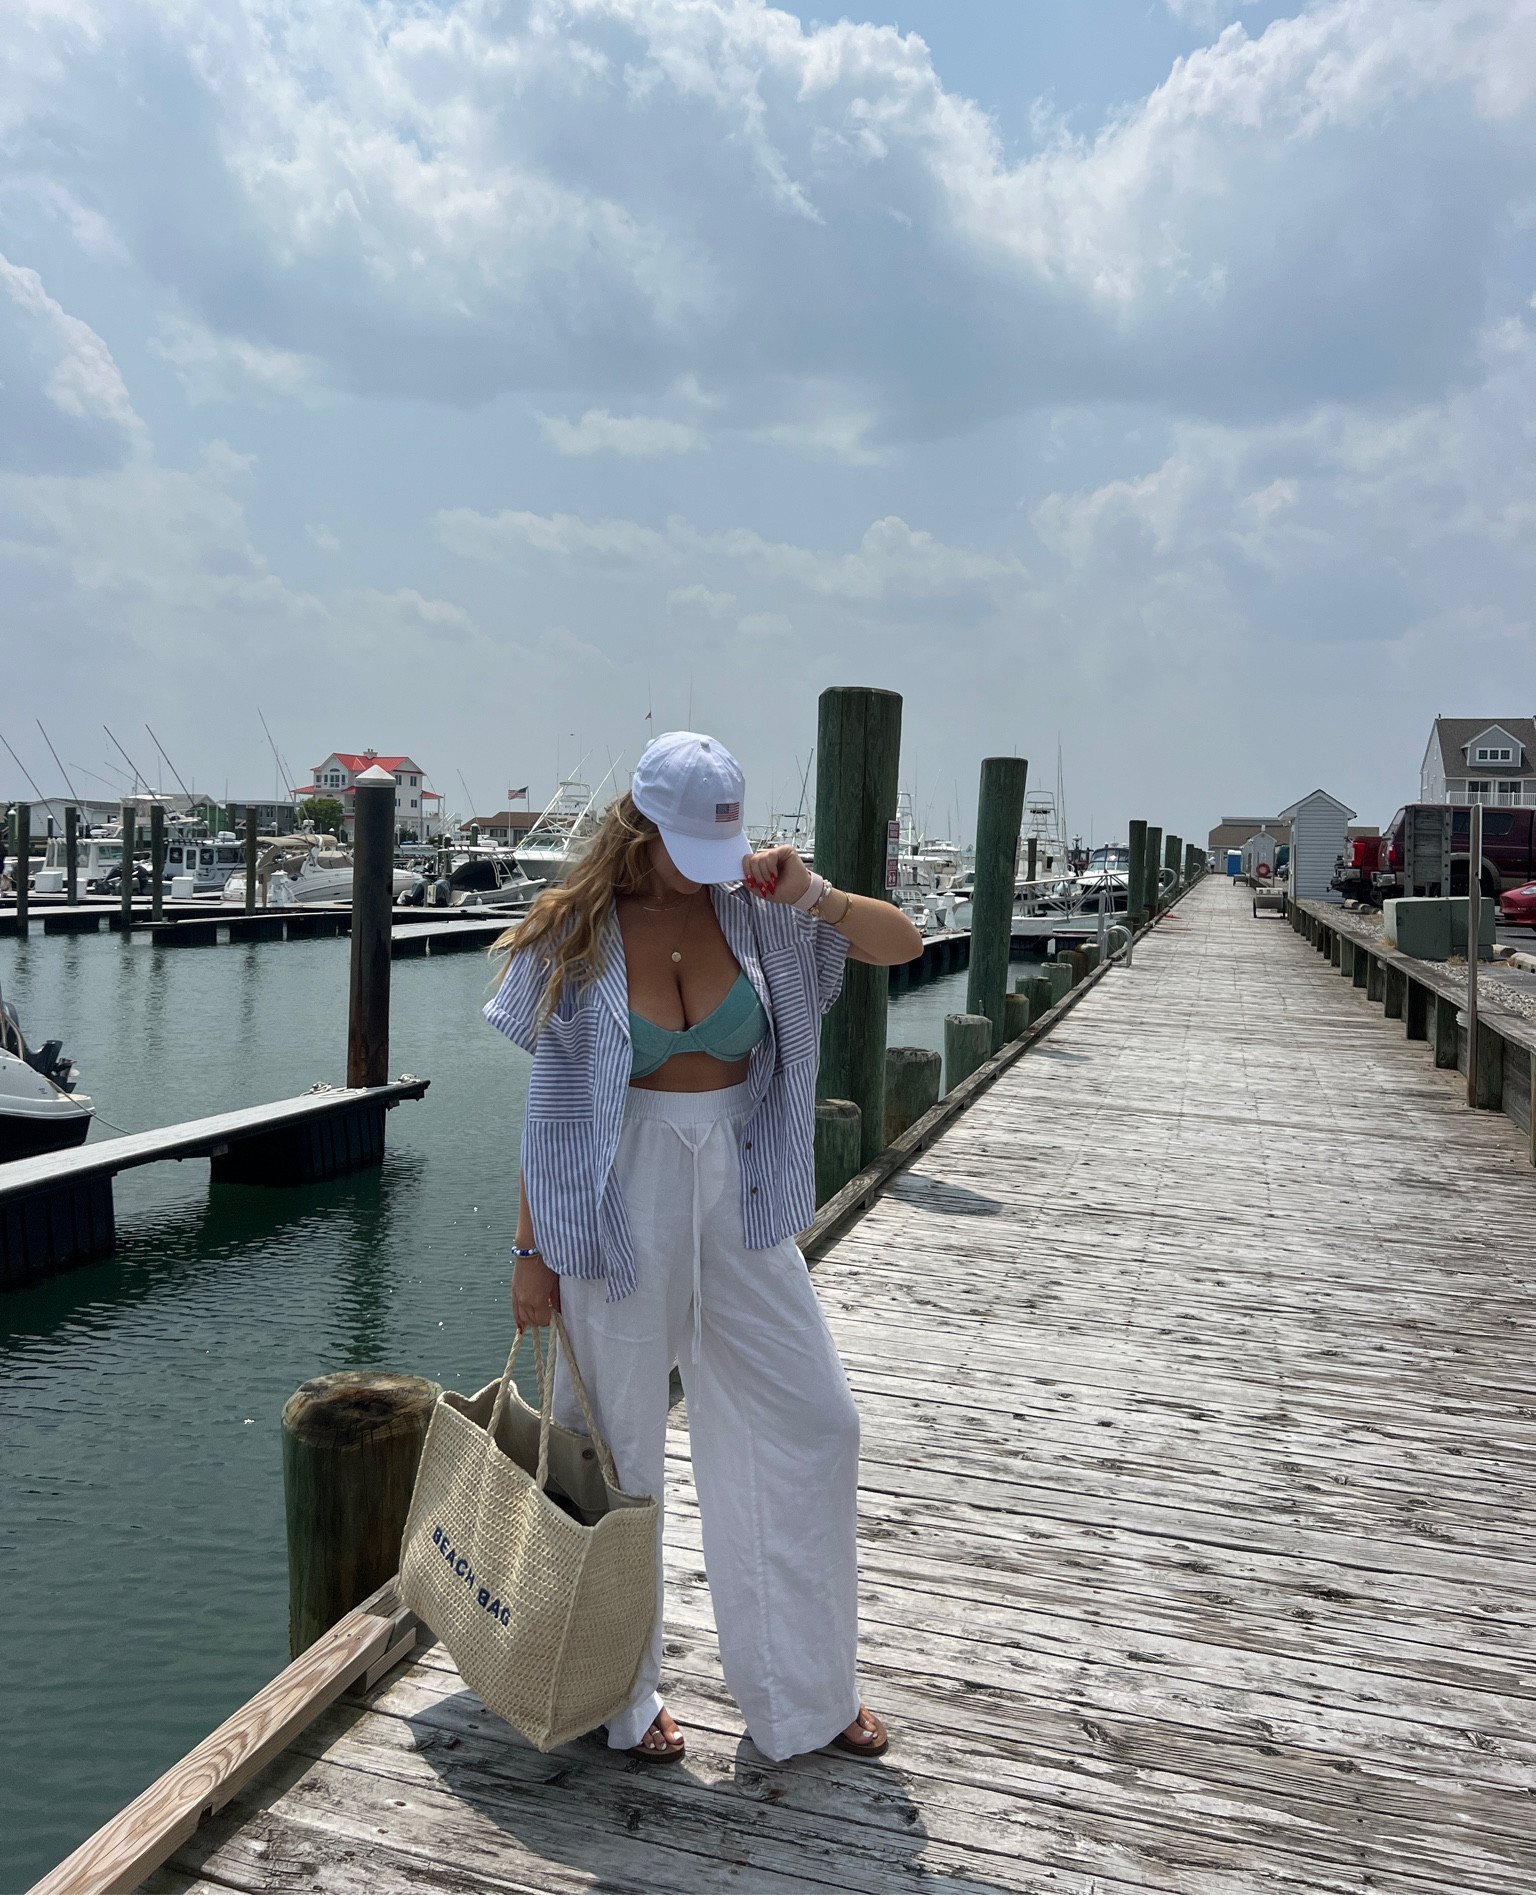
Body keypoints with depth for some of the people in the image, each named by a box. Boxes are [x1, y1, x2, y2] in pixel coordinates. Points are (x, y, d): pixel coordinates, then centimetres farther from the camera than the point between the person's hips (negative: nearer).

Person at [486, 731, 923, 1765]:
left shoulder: (748, 907, -1)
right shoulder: (579, 934, -7)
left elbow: (903, 942, 0)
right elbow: (550, 1100, -3)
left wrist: (815, 897, -18)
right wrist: (533, 1246, -4)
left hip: (739, 1191, 4)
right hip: (623, 1203, -3)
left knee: (816, 1426, 9)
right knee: (618, 1447, 10)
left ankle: (806, 1688, 31)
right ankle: (618, 1693, 35)